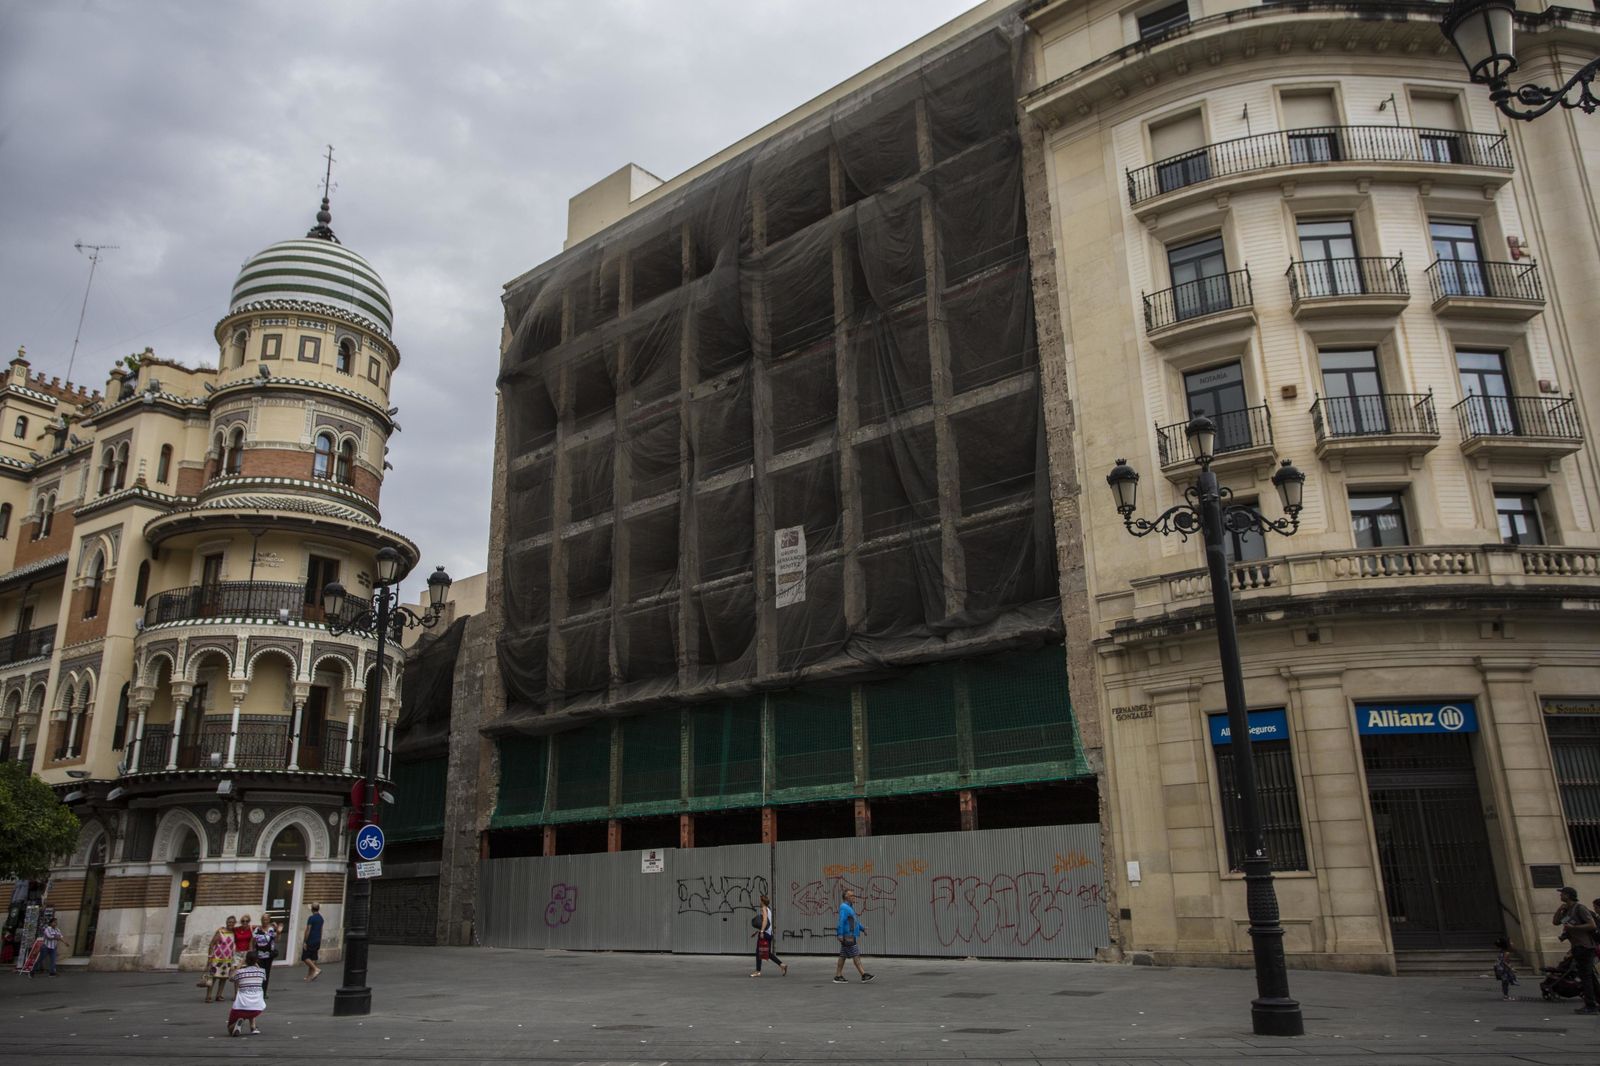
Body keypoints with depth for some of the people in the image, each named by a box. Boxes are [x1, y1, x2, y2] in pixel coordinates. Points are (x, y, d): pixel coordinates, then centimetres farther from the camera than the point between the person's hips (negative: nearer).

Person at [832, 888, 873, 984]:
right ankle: (864, 975, -6)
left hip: (851, 936, 10)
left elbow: (855, 921, 25)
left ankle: (838, 976, 10)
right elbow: (841, 921, -21)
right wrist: (840, 934, -27)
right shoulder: (844, 907, -12)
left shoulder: (849, 907, 20)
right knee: (856, 955, -7)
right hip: (848, 936, -10)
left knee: (843, 956, 8)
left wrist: (862, 928, 13)